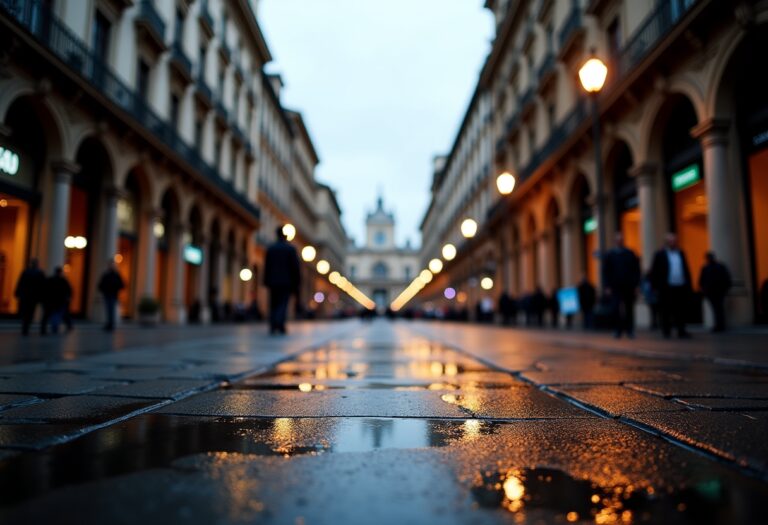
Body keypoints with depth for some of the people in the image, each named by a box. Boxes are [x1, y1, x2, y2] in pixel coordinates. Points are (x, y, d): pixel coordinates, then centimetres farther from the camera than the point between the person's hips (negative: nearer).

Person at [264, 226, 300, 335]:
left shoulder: (270, 248, 5)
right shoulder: (291, 249, -3)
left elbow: (266, 266, 6)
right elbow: (295, 267, -4)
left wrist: (266, 281, 10)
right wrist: (296, 283, 1)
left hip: (273, 281, 3)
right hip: (287, 281, -3)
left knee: (273, 304, 8)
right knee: (283, 304, -2)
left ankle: (272, 326, 3)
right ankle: (280, 323, -20)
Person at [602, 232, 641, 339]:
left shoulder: (631, 254, 5)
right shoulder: (609, 254, 4)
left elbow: (637, 270, 6)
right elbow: (605, 272, 3)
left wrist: (636, 285, 0)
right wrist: (607, 287, -4)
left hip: (629, 287, 1)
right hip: (615, 287, -1)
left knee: (629, 310, 6)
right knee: (615, 309, -6)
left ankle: (629, 331, 16)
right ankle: (618, 330, 8)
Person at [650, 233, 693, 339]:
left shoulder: (681, 253, 13)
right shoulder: (660, 254, -1)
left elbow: (686, 269, 15)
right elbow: (654, 271, -3)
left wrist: (688, 285, 9)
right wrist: (656, 286, -9)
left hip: (681, 288, 4)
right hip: (667, 289, -4)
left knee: (681, 311, 3)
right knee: (666, 312, 3)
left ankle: (681, 331, 6)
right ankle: (666, 331, 12)